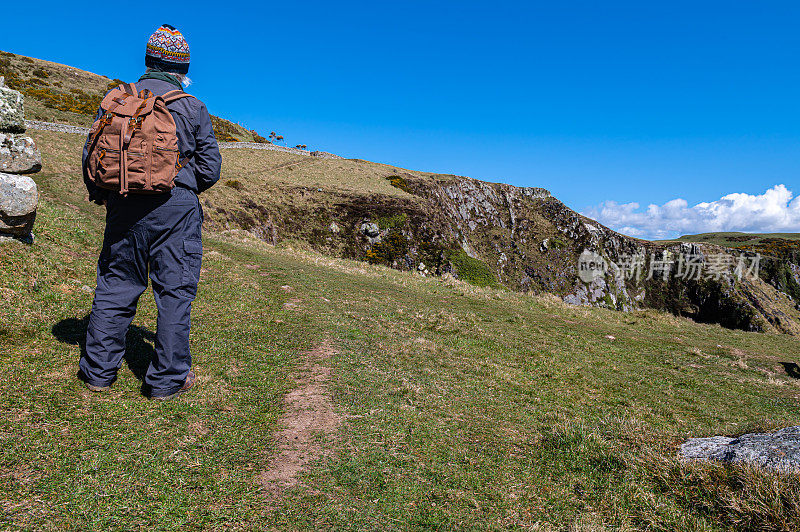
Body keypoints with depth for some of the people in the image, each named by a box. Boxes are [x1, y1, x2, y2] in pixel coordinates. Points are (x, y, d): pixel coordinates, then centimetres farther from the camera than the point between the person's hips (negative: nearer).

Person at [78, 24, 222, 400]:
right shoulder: (192, 107, 0)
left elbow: (91, 154, 9)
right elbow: (210, 167, 0)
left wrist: (99, 196, 24)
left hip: (124, 208, 4)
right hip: (176, 207, -3)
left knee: (115, 286, 13)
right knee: (175, 289, 3)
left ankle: (98, 371, 21)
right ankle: (168, 379, 9)